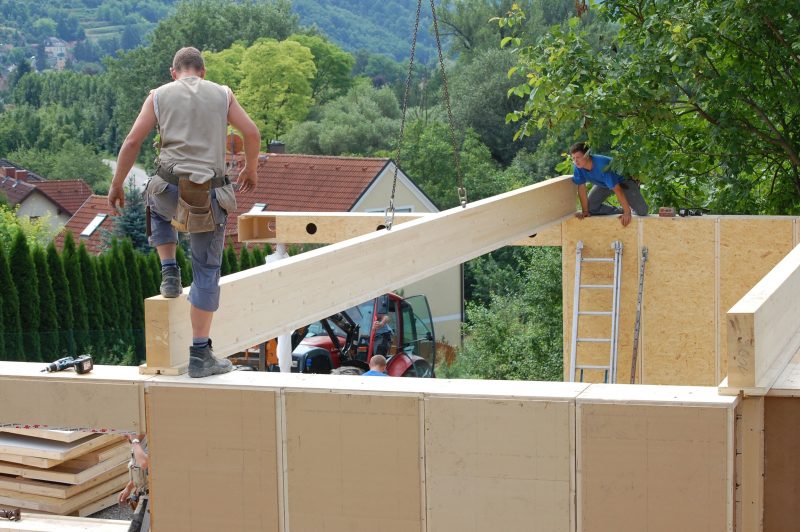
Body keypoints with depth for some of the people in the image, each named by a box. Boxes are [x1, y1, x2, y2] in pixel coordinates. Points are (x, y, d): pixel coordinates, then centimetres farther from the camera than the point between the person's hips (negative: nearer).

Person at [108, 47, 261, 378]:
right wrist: (250, 169, 23)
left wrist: (116, 185, 13)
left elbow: (132, 142, 3)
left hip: (170, 189, 0)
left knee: (157, 207, 39)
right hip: (210, 196, 0)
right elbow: (252, 133, 6)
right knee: (207, 272, 8)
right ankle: (200, 355, 7)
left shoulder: (159, 95, 8)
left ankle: (169, 273, 23)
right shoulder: (222, 94, 10)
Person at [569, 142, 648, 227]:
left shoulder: (601, 165, -42)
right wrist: (585, 211, -16)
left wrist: (627, 212, -37)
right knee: (590, 207, -10)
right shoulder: (578, 167, -26)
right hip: (603, 184, 5)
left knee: (642, 211, -18)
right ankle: (620, 211, 8)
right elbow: (581, 188, -16)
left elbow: (617, 190, -39)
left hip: (623, 180, -5)